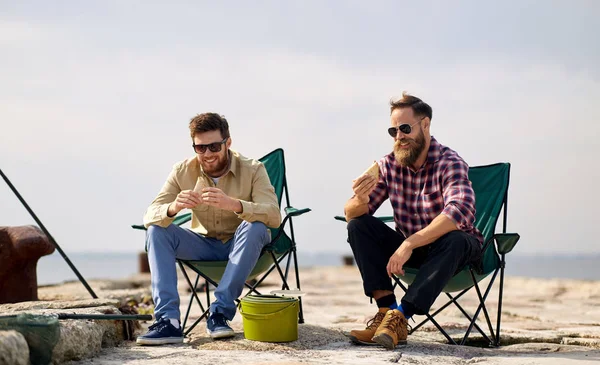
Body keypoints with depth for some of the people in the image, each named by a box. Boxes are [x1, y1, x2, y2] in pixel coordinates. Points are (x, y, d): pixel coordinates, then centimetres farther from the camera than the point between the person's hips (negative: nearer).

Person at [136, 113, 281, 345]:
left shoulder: (252, 170, -17)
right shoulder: (183, 171, -10)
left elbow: (274, 215, -31)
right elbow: (150, 216, -16)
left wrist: (233, 204, -49)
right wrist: (173, 208, -41)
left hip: (240, 246, -2)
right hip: (203, 245, 3)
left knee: (254, 227, -34)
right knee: (157, 230, -20)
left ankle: (220, 312, -31)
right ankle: (168, 321, -30)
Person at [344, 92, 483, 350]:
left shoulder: (449, 163, -19)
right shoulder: (389, 165, -4)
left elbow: (460, 211, -38)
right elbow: (351, 214, -6)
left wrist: (409, 244, -44)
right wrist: (360, 199, -32)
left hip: (449, 249, -5)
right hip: (408, 248, 5)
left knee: (453, 240, -37)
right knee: (359, 226, -15)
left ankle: (399, 316, -37)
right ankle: (386, 309, -27)